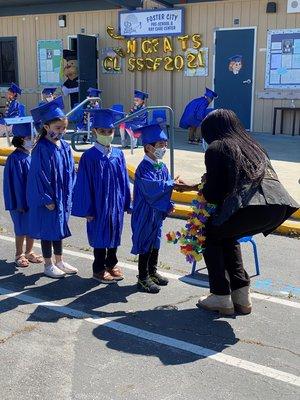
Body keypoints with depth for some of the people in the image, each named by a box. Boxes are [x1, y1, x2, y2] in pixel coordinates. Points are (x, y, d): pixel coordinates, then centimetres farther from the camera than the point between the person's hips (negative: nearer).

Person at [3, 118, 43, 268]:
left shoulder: (32, 156, 2)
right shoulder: (15, 158, -18)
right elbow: (16, 183, -18)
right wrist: (21, 203, -17)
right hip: (21, 200, -6)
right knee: (21, 229, 7)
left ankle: (29, 252, 31)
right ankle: (19, 255, 24)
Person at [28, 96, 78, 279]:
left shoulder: (65, 147, 3)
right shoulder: (41, 149, -16)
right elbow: (39, 176, -17)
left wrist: (69, 195, 4)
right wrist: (47, 199, -17)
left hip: (62, 196, 6)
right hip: (47, 198, -6)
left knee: (59, 229, 17)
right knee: (47, 230, 6)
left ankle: (59, 261, 31)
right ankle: (49, 265, 20)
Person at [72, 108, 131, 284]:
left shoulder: (118, 154, 0)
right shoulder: (89, 156, -12)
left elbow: (124, 180, 6)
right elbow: (85, 184, -11)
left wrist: (126, 203, 6)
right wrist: (87, 209, -11)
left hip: (116, 203, 4)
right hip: (98, 205, -4)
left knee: (115, 234, 16)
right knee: (100, 236, 8)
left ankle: (112, 264, 35)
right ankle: (99, 269, 25)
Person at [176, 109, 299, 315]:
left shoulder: (216, 148, 7)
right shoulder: (251, 145, 28)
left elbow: (213, 194, 3)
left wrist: (202, 189, 25)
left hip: (252, 207, -7)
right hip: (281, 207, 7)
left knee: (209, 235, 19)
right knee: (227, 235, 30)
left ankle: (221, 298, 16)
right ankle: (241, 294, 27)